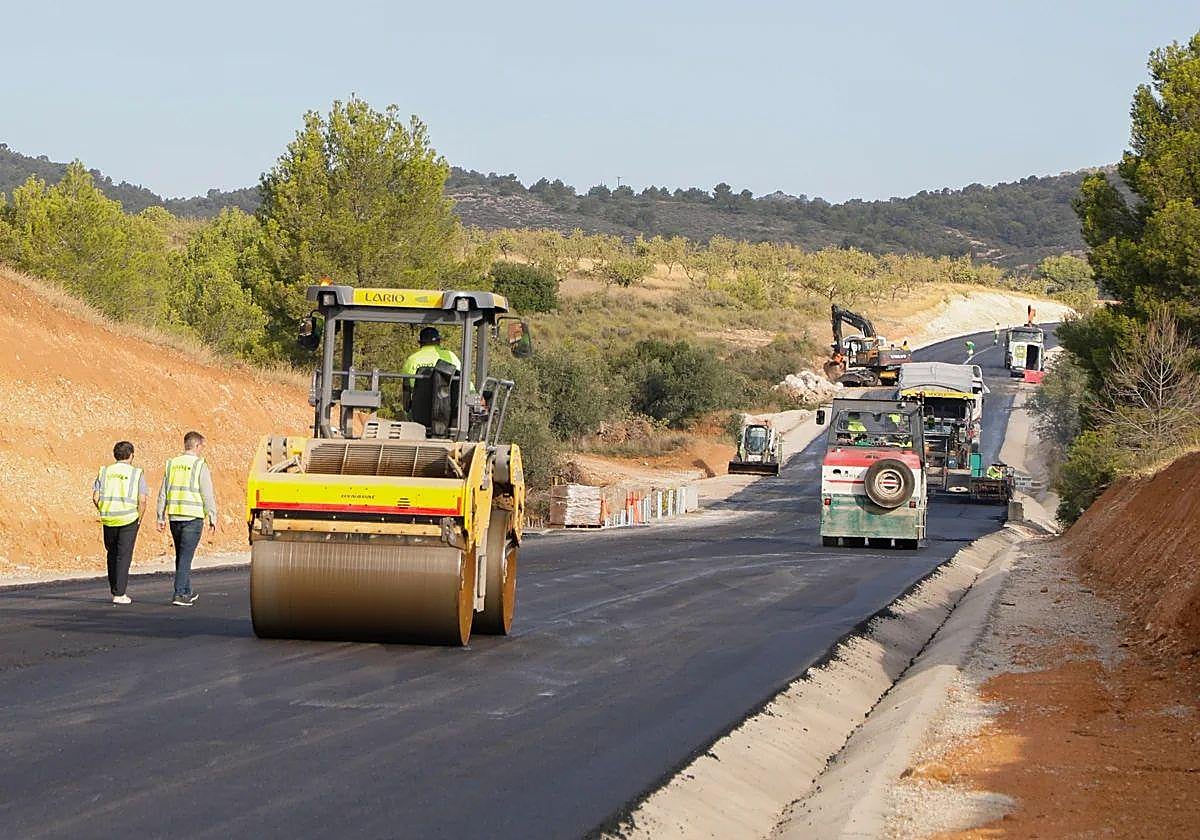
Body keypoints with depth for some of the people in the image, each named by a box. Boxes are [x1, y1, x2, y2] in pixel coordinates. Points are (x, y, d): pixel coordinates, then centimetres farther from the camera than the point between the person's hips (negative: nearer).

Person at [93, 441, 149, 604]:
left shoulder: (104, 472, 5)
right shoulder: (137, 474, -2)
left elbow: (95, 497, -1)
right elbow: (142, 500, -9)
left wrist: (104, 513, 12)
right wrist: (140, 519, 3)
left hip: (108, 519, 3)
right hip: (129, 518, -3)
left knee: (112, 554, 18)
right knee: (124, 556, 1)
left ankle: (114, 590, 23)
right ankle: (119, 594, -3)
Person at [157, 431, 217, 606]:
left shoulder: (172, 464, 9)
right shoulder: (200, 466, -6)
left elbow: (163, 494, 10)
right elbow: (208, 495, -9)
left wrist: (161, 518, 13)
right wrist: (212, 518, -3)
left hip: (174, 517, 5)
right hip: (193, 517, -5)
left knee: (181, 556, 16)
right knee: (185, 556, -5)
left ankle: (186, 592, 25)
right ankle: (179, 594, -11)